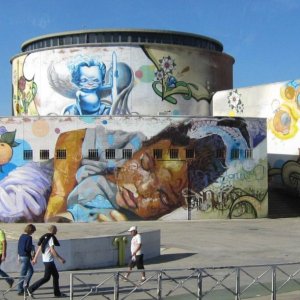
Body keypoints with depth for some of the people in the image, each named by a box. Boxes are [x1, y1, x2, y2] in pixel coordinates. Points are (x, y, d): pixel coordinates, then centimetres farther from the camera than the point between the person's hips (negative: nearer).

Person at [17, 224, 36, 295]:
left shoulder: (21, 236, 9)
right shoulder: (29, 237, -16)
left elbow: (18, 246, 15)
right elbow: (28, 248, -21)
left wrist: (19, 255, 23)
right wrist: (32, 247, -1)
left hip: (21, 256, 9)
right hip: (26, 257, -9)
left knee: (30, 270, 22)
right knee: (23, 274, -2)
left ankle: (25, 285, 19)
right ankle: (20, 290, 3)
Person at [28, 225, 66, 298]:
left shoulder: (45, 237, 12)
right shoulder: (51, 238, -15)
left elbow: (39, 248, 14)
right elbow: (52, 250, -21)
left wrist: (35, 258, 18)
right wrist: (60, 259, -16)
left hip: (45, 259, 10)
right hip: (49, 261, -10)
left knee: (56, 275, 15)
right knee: (46, 278, -4)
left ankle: (57, 292, 19)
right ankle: (31, 289, -3)